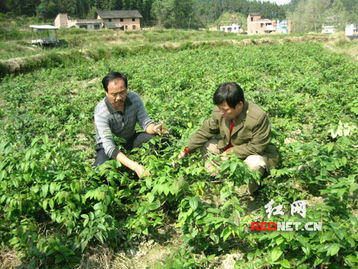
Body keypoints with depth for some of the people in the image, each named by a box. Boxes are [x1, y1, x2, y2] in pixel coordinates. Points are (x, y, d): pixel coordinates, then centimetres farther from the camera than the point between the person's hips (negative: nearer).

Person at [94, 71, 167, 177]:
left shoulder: (134, 98, -19)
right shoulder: (101, 112, -32)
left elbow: (144, 121, -12)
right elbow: (109, 147, -38)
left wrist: (154, 128, -40)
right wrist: (135, 166, -50)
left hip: (130, 139, 4)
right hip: (108, 145, -3)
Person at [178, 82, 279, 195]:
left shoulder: (259, 117, -33)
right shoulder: (219, 112, -20)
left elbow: (256, 147, -26)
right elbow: (205, 131, -10)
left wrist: (230, 152, -25)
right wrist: (186, 149, -16)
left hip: (251, 152, -5)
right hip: (227, 146, 5)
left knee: (255, 165, -34)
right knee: (205, 144, -6)